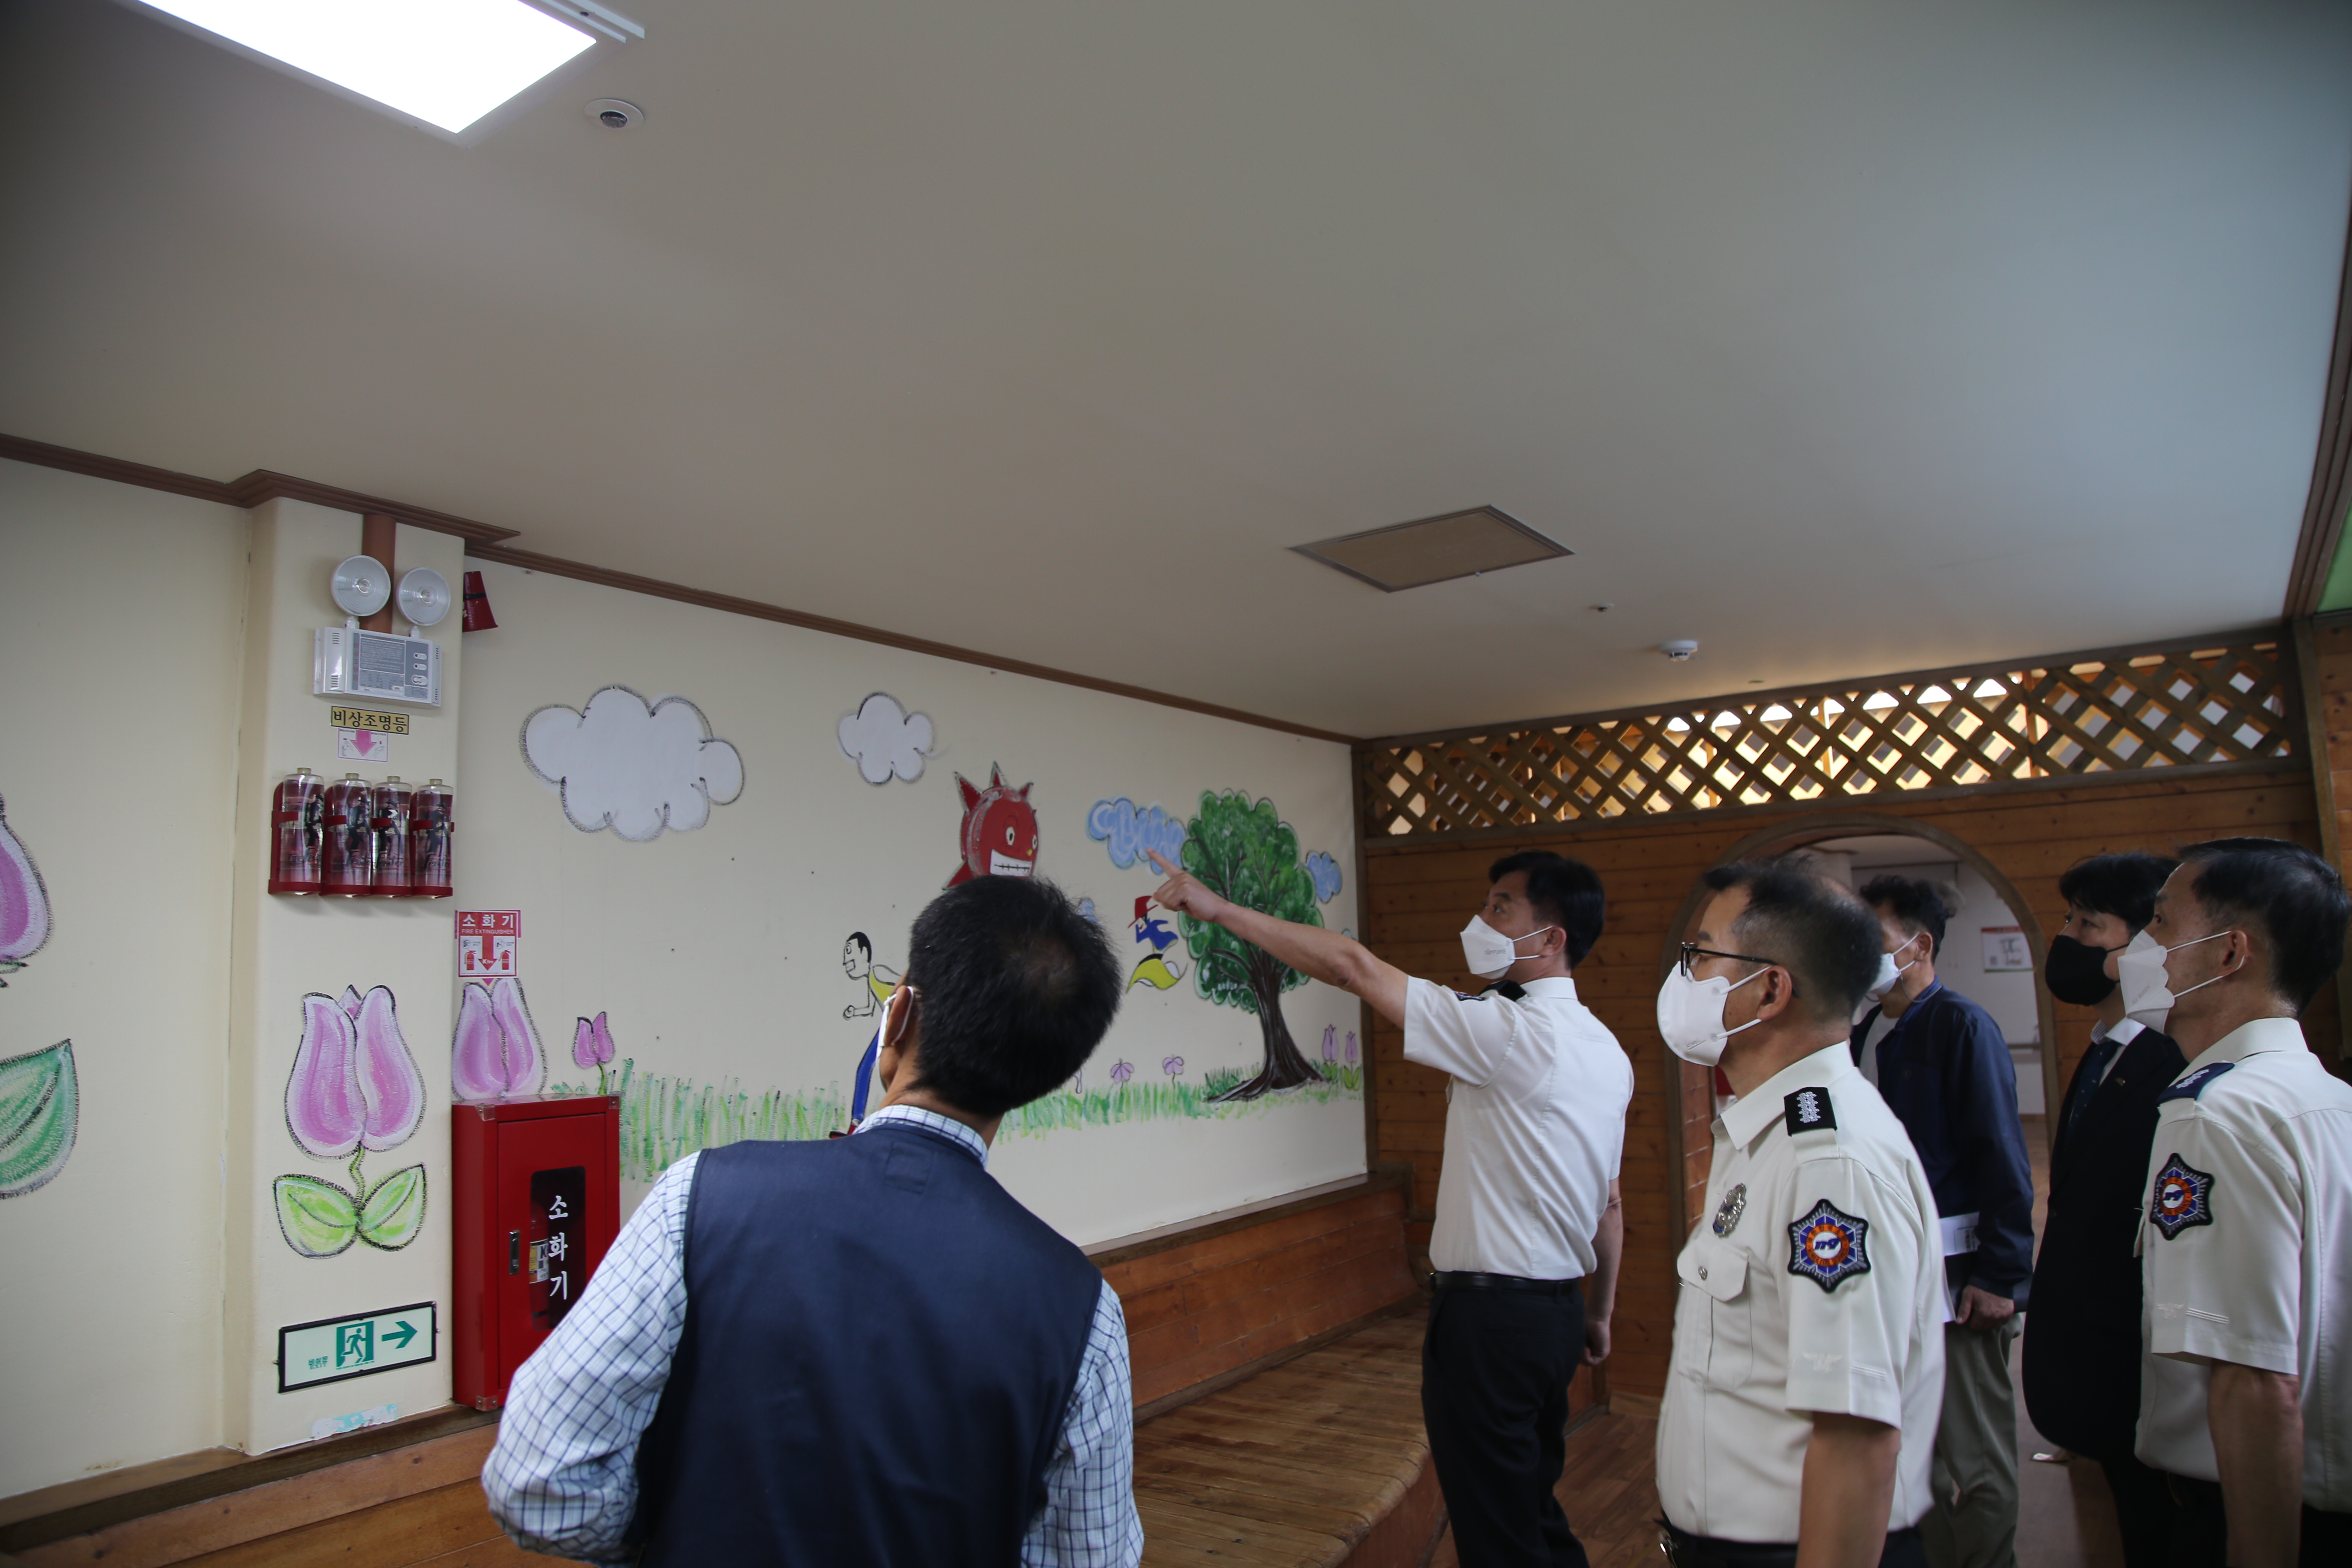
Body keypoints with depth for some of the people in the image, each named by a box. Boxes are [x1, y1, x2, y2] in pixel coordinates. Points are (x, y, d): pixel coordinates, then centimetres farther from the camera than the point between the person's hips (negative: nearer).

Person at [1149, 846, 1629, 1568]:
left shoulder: (1509, 1032, -20)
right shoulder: (1607, 1051, 7)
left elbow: (1352, 966, -21)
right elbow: (1610, 1204, 14)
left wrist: (1220, 909, -17)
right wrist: (1600, 1314, 25)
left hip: (1489, 1312, -9)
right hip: (1560, 1311, 9)